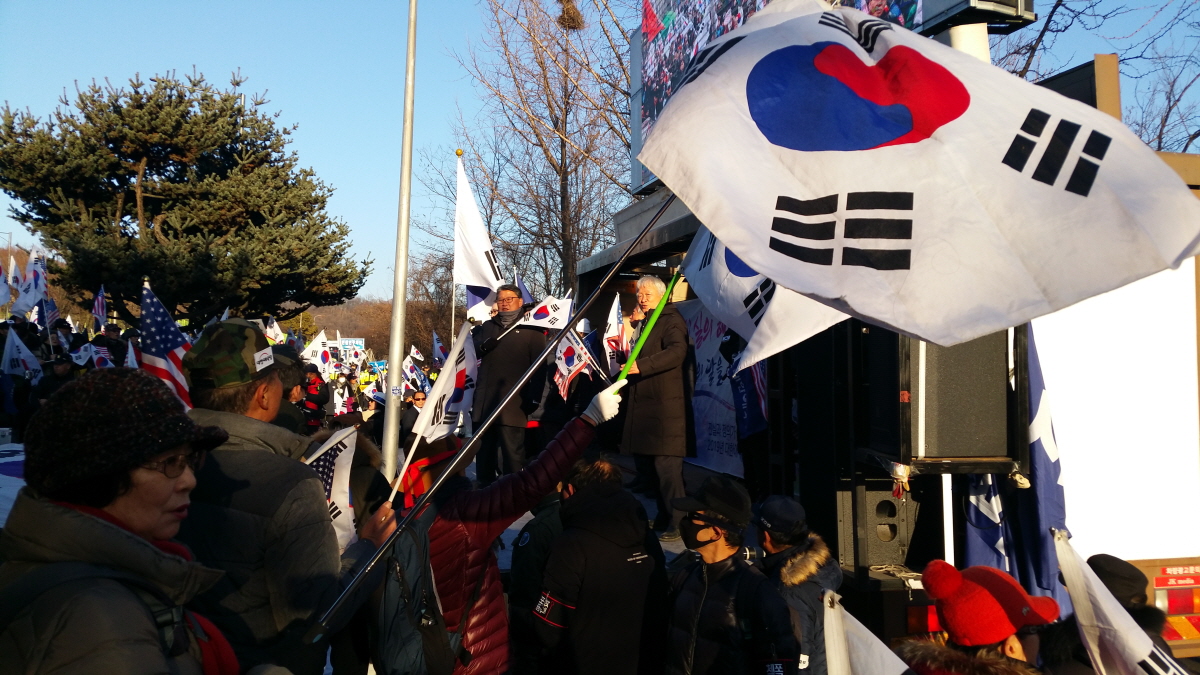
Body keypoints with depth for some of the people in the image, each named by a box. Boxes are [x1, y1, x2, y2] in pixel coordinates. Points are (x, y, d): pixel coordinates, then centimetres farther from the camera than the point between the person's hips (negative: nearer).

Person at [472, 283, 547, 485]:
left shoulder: (531, 329, 3)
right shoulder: (487, 326, 19)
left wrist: (535, 396, -12)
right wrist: (483, 347, -7)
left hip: (514, 400, -5)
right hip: (486, 399, 5)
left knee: (512, 450, -6)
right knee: (484, 448, 11)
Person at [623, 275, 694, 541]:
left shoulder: (671, 319, -7)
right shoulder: (643, 323, 21)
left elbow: (677, 351, -25)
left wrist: (640, 366, -31)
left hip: (666, 405, -9)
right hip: (642, 404, 9)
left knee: (666, 465, -10)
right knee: (645, 464, 12)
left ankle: (678, 522, -2)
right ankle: (663, 517, 24)